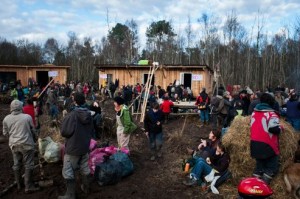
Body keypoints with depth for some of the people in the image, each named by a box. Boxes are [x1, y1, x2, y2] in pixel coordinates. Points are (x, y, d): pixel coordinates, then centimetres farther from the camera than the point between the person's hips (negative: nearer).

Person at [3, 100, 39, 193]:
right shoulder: (27, 117, -11)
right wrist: (34, 138, 19)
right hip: (26, 144, -4)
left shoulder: (6, 119, -3)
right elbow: (32, 130, -1)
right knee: (28, 165, 5)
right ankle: (28, 186, 8)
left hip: (14, 145, 4)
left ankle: (19, 184, 31)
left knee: (16, 165, 17)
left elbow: (5, 133, 6)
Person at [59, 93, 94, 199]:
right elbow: (92, 131, 8)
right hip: (85, 147, 6)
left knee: (68, 171, 7)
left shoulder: (71, 115, -20)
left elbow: (64, 132, -18)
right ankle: (86, 188, 36)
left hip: (72, 148, -6)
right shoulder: (89, 115, -1)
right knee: (85, 169, 20)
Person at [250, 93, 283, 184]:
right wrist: (280, 128, 0)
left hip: (255, 143, 7)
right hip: (267, 144, -7)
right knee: (272, 165, 8)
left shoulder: (254, 112, 10)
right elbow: (275, 129, -19)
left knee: (259, 164, 19)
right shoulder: (271, 114, -13)